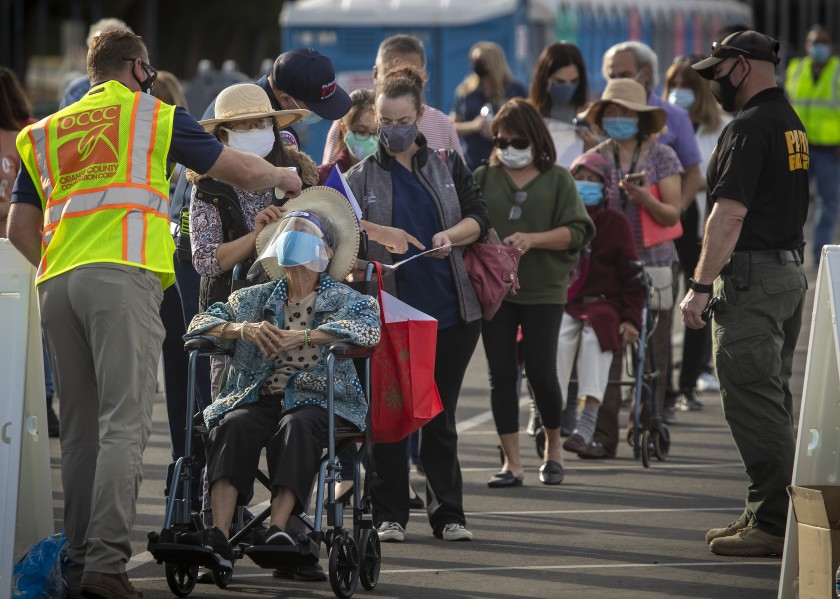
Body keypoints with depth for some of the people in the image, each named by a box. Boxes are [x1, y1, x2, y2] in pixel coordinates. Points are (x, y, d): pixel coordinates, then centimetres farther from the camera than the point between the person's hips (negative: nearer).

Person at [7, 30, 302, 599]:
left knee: (81, 429, 10)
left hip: (56, 285, 5)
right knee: (124, 423, -12)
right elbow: (243, 171, 17)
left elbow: (20, 230, 18)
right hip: (123, 275, -5)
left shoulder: (45, 134, 24)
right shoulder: (156, 116, 13)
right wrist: (286, 177, 37)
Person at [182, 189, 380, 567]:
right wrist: (244, 329, -9)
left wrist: (301, 337, -18)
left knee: (297, 426, -37)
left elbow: (369, 326, -9)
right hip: (258, 396, 2)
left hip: (318, 398, -2)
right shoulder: (255, 299, 24)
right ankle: (218, 536, -45)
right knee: (233, 425, -31)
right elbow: (201, 323, 13)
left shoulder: (345, 299, 14)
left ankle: (278, 529, -49)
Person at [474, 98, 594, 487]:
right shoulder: (484, 178, 10)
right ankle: (512, 462, 4)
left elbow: (577, 232, -3)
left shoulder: (557, 179, 5)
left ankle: (553, 447, 20)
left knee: (541, 373, -4)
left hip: (543, 290, -2)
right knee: (501, 374, -1)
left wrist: (532, 240, -17)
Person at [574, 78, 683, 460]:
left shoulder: (661, 157, 4)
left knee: (652, 353, -1)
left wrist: (644, 198, -19)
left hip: (652, 262, -1)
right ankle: (602, 434, -5)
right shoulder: (595, 159, 9)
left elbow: (672, 214, -1)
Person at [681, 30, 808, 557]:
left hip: (752, 276, -10)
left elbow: (730, 215, -22)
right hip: (791, 271, 10)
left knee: (752, 400, -9)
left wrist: (701, 286, -21)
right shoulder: (792, 123, 16)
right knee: (773, 399, 14)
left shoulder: (750, 128, -15)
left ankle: (774, 524, -11)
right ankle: (766, 514, 19)